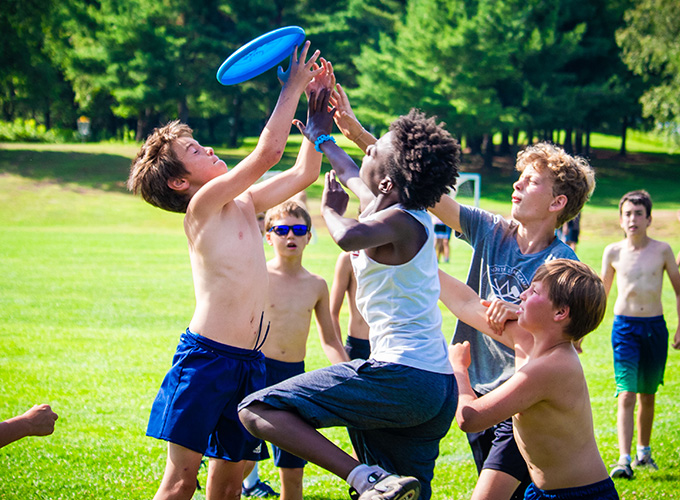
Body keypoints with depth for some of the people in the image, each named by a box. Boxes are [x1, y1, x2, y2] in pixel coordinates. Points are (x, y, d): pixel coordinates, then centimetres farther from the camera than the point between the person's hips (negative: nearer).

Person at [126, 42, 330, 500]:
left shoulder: (244, 205, 15)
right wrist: (294, 87, -4)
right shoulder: (201, 206, -6)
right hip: (205, 357, -7)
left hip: (249, 361, 7)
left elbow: (305, 171, 22)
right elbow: (268, 152, -13)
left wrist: (316, 106, 15)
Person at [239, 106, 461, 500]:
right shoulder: (414, 215, 15)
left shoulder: (398, 222, -11)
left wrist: (330, 210, -12)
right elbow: (354, 179, 35)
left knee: (258, 411, -15)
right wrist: (321, 138, 47)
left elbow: (349, 236, -34)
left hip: (401, 375, -10)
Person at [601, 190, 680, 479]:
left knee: (648, 395, 13)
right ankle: (624, 460, -18)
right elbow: (602, 293, 12)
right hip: (624, 327, -1)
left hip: (655, 327, 1)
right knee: (626, 395, -13)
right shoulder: (613, 252, -1)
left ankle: (644, 452, 30)